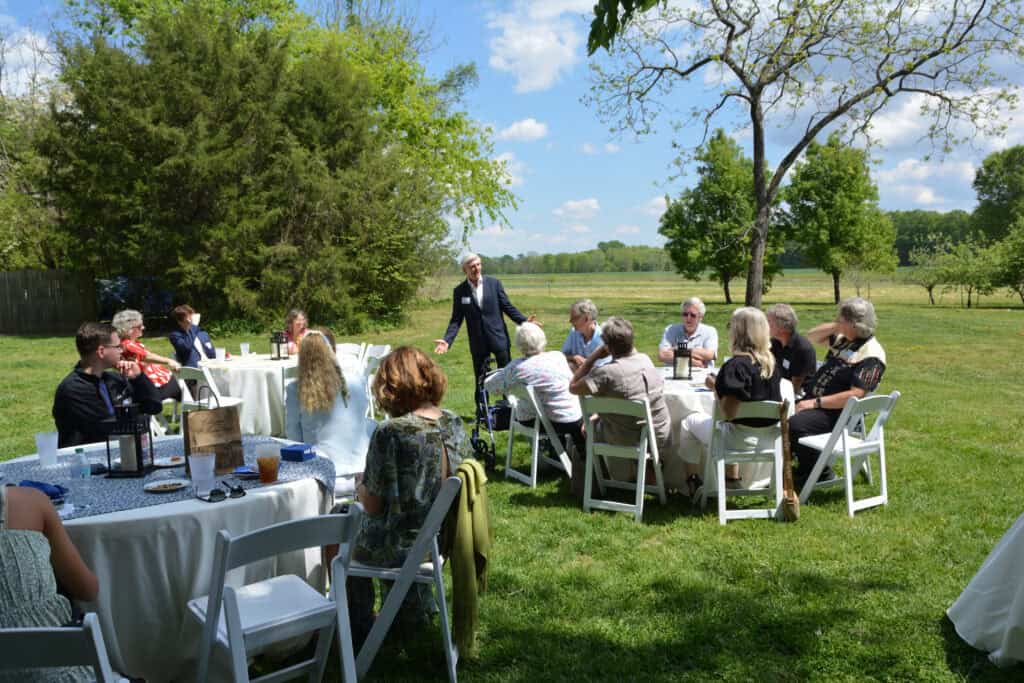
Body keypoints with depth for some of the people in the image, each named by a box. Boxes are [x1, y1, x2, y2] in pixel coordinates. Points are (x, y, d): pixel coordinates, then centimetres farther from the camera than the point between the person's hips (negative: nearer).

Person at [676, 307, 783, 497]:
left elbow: (728, 413, -26)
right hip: (769, 436, 7)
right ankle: (732, 478, 38)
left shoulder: (736, 365, -24)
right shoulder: (771, 362, -1)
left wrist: (715, 387, -11)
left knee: (690, 421, 16)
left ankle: (692, 480, 24)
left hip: (743, 438, -7)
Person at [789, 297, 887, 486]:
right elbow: (811, 337, 19)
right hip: (814, 400, 9)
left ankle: (822, 475, -7)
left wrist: (816, 403, -24)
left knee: (794, 424, -29)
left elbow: (855, 395, -25)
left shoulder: (871, 355, -18)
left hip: (838, 413, -9)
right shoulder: (843, 338, 8)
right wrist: (835, 326, 1)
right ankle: (805, 468, 14)